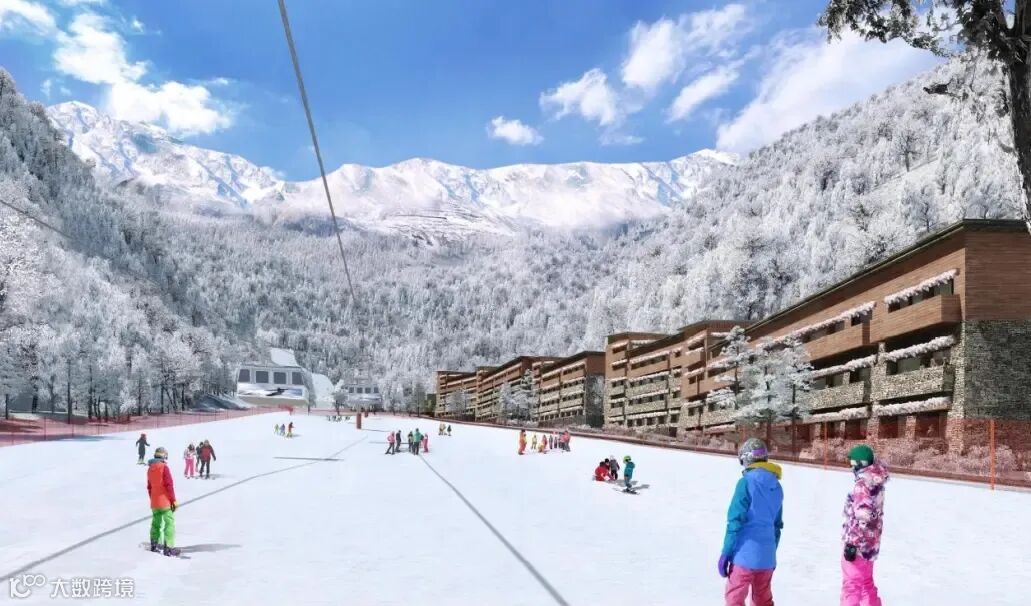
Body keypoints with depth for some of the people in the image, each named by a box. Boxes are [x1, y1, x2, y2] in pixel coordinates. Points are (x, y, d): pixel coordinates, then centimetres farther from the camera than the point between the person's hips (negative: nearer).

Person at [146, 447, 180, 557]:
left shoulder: (150, 469, 8)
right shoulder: (164, 467, -14)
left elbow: (149, 486, 17)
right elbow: (169, 485, -16)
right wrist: (174, 500, -10)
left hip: (154, 502, 8)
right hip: (165, 502, -8)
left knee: (156, 523, 20)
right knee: (169, 523, -5)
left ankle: (155, 544, 32)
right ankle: (169, 548, -9)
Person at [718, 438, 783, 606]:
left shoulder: (747, 482, -11)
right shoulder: (776, 486, 9)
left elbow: (735, 520, -14)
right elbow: (777, 525, 15)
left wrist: (725, 553, -9)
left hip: (745, 554, -7)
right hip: (766, 556, 7)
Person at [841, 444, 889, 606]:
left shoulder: (863, 484, -22)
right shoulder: (875, 482, 7)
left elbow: (862, 518, -26)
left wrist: (851, 543, -22)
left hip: (858, 545, -9)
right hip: (870, 543, 9)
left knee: (851, 584, 1)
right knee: (866, 583, 21)